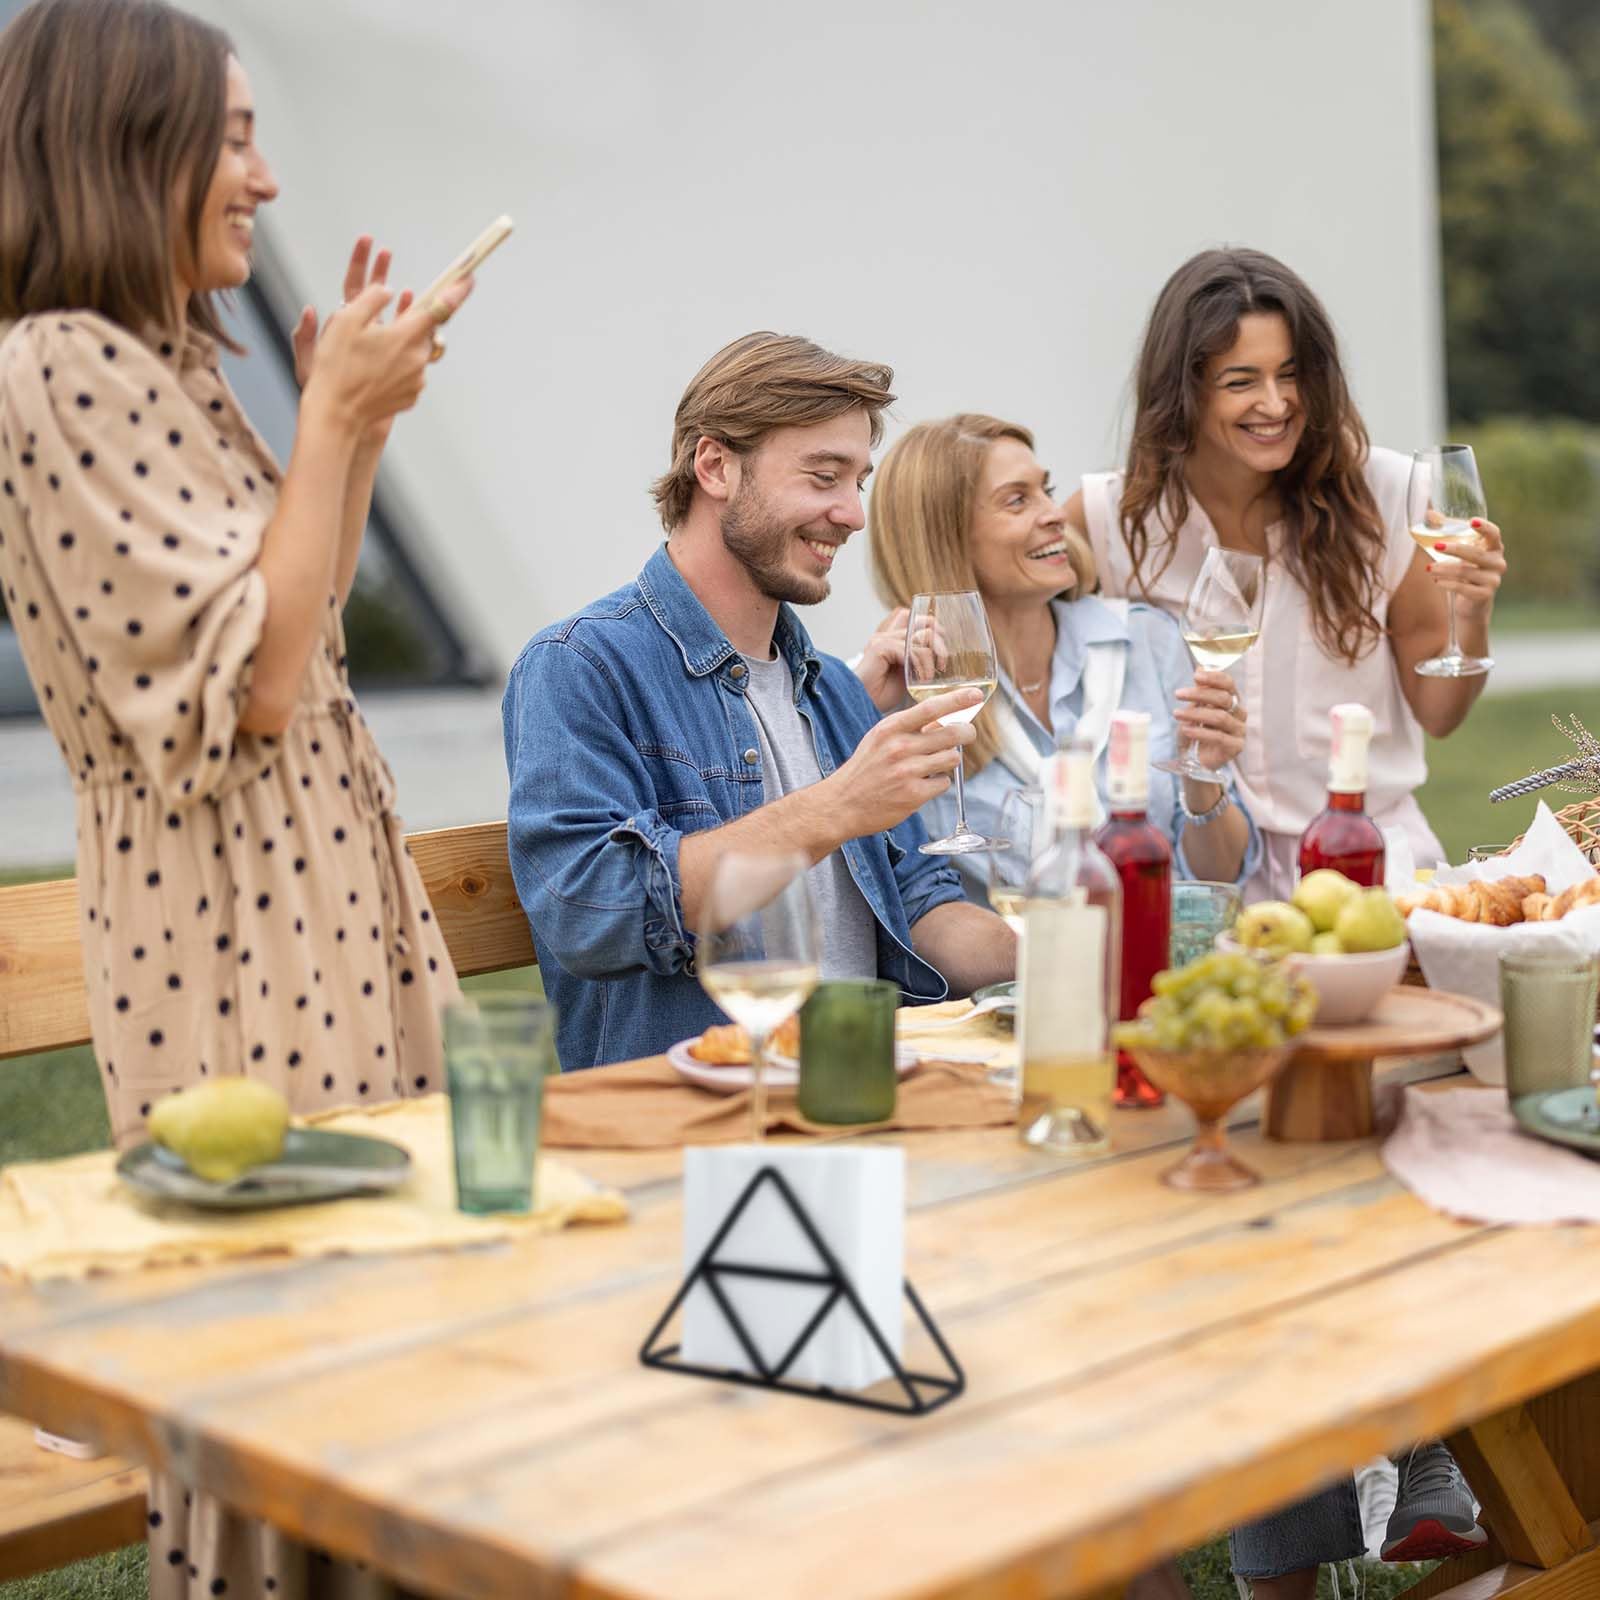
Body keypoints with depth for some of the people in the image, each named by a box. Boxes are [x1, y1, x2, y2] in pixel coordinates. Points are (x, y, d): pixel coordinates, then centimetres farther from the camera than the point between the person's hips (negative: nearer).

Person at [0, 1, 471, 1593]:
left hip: (313, 903, 10)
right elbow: (250, 683, -20)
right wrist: (331, 416, -13)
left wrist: (354, 421, 13)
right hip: (231, 940, -9)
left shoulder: (157, 366, 15)